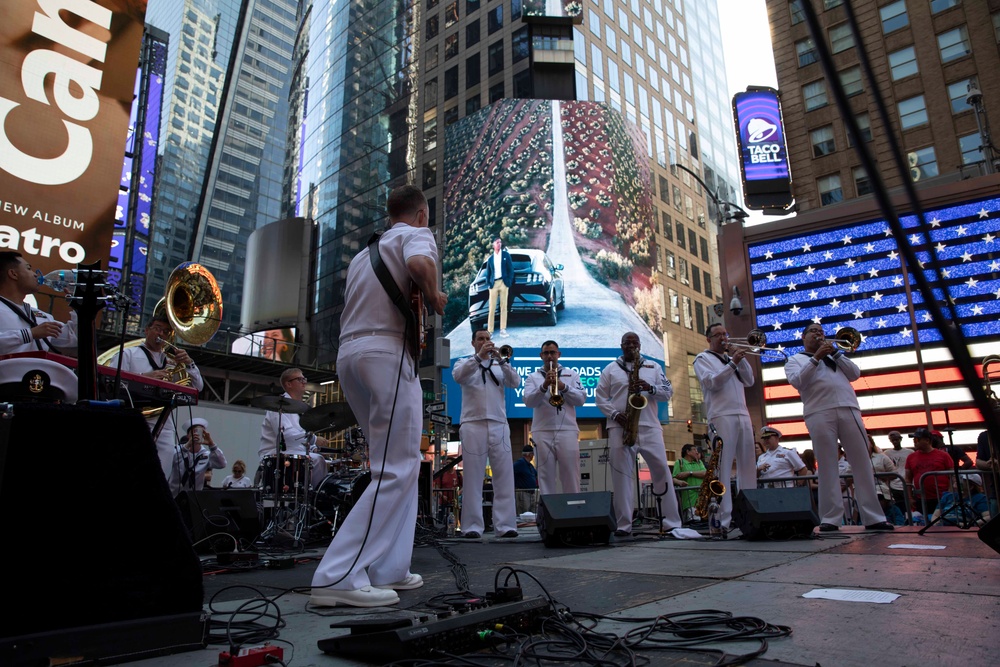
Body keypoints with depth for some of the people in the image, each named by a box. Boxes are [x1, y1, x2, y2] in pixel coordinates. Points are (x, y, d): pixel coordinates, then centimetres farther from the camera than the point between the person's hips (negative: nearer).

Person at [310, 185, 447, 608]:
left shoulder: (365, 251, 28)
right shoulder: (415, 234, 4)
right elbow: (420, 263, -20)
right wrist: (434, 298, -2)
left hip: (348, 352, 9)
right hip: (387, 351, -8)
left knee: (397, 463, 14)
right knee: (397, 470, -8)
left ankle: (387, 569, 13)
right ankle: (339, 577, -13)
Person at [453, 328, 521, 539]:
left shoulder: (499, 366, 18)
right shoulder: (464, 363, 13)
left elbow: (515, 382, 2)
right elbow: (458, 376, -9)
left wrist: (501, 359, -10)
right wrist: (479, 356, -18)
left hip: (499, 426, 2)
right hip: (473, 425, -2)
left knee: (504, 476, -2)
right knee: (473, 477, -3)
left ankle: (505, 525, -1)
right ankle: (472, 526, -2)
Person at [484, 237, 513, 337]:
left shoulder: (506, 255, 8)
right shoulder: (490, 258, 12)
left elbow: (511, 269, 4)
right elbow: (488, 273, 15)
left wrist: (509, 282, -5)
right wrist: (488, 283, 1)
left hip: (503, 283, -1)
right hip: (493, 284, 1)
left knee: (503, 307, 1)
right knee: (492, 308, -2)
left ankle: (503, 330, 3)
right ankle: (490, 331, -1)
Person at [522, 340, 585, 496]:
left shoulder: (572, 374, 13)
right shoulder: (533, 377, 11)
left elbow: (581, 399, 2)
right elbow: (528, 401, -4)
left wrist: (563, 386, -12)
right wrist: (544, 386, -18)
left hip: (567, 431, 0)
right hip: (542, 432, 0)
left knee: (571, 477, 0)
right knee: (545, 477, 2)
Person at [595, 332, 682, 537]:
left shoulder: (653, 367, 17)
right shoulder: (610, 369, 12)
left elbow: (668, 392, 10)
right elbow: (600, 398, 7)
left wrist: (650, 388, -10)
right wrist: (615, 414, -10)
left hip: (649, 427, 1)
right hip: (620, 427, -1)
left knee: (661, 470, -2)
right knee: (622, 474, -4)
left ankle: (671, 522, 5)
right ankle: (624, 525, -1)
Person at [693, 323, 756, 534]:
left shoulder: (733, 359, 26)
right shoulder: (703, 358, 7)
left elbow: (749, 381, 14)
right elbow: (711, 382, -9)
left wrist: (741, 359, 3)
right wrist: (732, 363, -13)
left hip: (743, 416, 7)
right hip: (722, 416, -6)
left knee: (748, 466, 4)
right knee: (722, 468, -10)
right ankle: (723, 519, -11)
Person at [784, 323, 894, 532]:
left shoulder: (835, 356, 29)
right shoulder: (795, 359, 16)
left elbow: (855, 374, 13)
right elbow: (797, 382, -3)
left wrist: (834, 352, 6)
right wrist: (816, 358, -7)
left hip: (849, 410, 4)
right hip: (819, 413, -4)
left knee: (862, 462, -1)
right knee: (827, 466, -7)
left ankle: (873, 516, 2)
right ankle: (830, 518, -7)